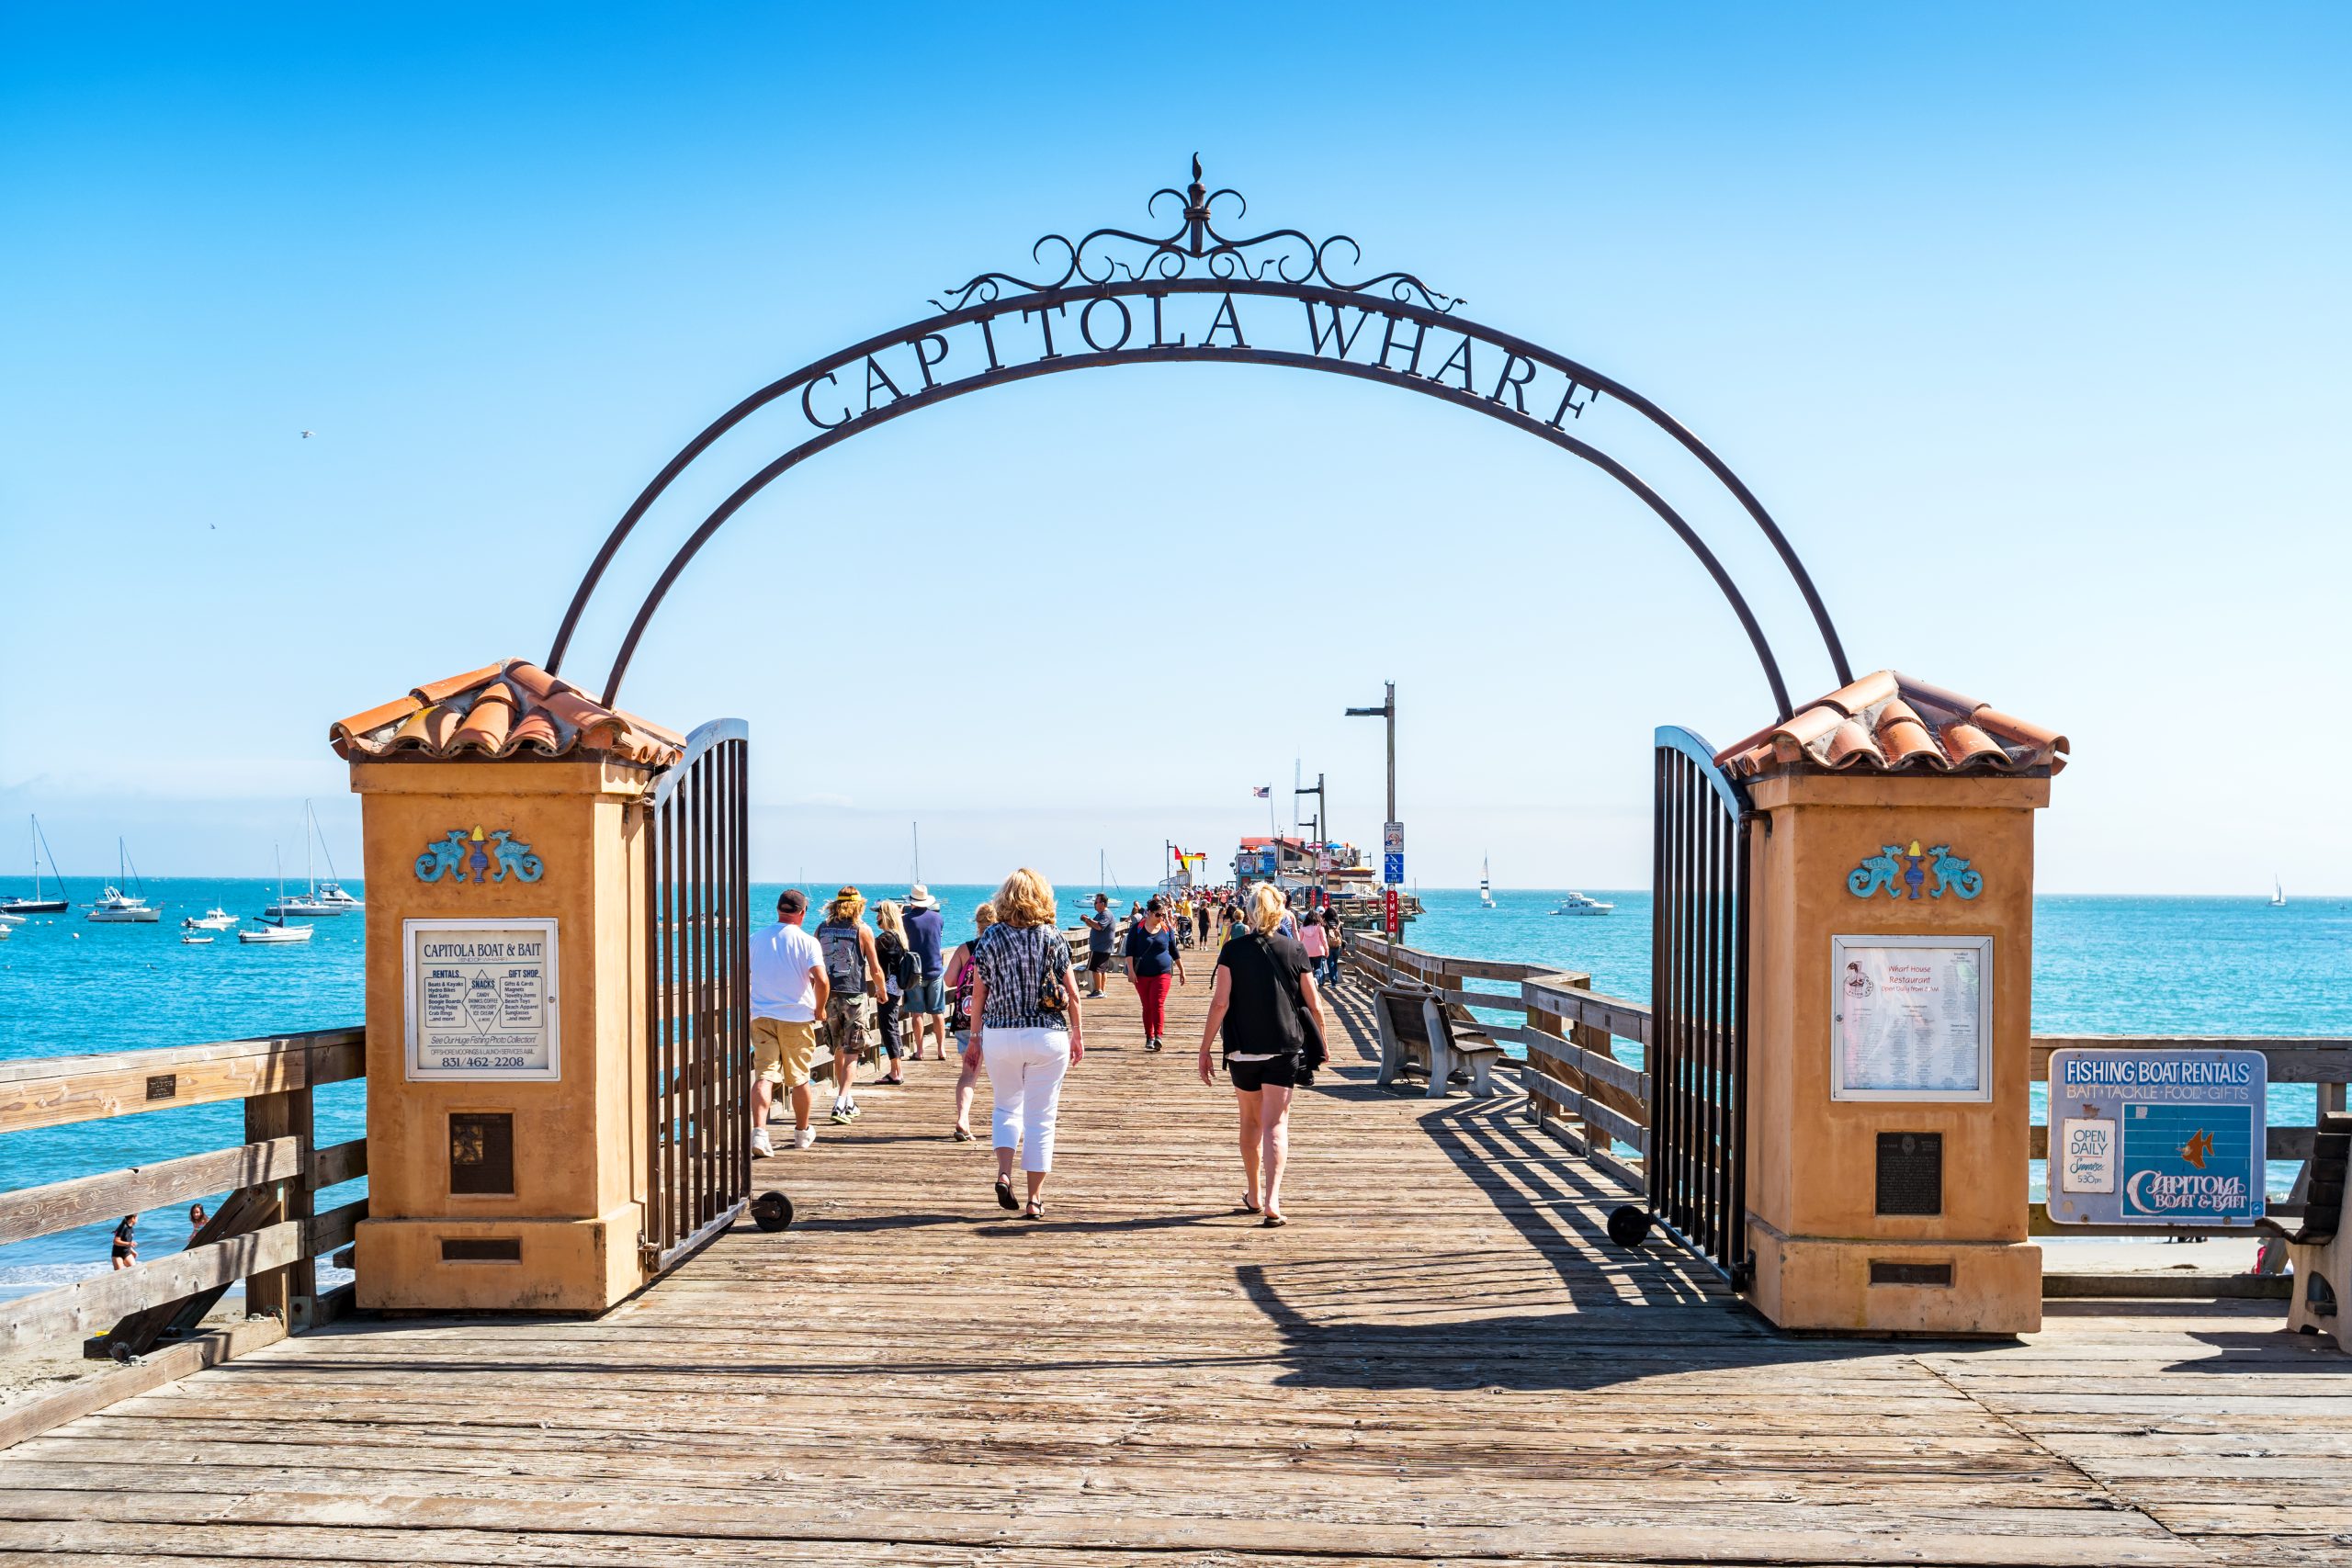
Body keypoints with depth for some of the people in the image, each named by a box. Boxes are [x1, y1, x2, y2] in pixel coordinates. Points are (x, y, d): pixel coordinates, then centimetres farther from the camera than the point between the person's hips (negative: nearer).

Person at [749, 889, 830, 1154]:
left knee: (764, 1075, -4)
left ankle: (759, 1132, -22)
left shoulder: (756, 938, 6)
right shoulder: (807, 942, -8)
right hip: (797, 1018, -2)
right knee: (799, 1078, 12)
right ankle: (802, 1133, 27)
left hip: (761, 1016, 2)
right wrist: (819, 1010, -1)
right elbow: (821, 981, -18)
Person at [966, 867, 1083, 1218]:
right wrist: (1077, 1034, 11)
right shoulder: (1053, 938, -4)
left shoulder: (989, 938, -2)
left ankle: (1004, 1172, -1)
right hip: (1047, 1036, -1)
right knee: (1041, 1117, 6)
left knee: (1007, 1107, 20)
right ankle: (1035, 1198, 9)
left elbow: (979, 994, 1)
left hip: (999, 1035, 1)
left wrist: (975, 1037, 11)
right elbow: (1072, 993, -1)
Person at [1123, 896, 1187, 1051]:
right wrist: (1131, 970, -11)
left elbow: (1174, 952, 16)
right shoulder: (1137, 928, 1)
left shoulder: (1167, 929, 7)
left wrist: (1181, 970, 18)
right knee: (1147, 1007, 6)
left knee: (1158, 1004, -15)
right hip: (1142, 975, 0)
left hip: (1162, 974, 0)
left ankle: (1158, 1037, -23)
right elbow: (1129, 950, -2)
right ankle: (1149, 1037, 14)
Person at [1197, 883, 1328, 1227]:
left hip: (1243, 1049, 1)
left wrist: (1205, 1050, -3)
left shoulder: (1233, 950, -3)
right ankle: (1272, 1202, -17)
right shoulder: (1294, 950, 0)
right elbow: (1314, 1005, 4)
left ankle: (1254, 1197, 29)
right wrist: (1322, 1044, 19)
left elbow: (1220, 1003, -8)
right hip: (1285, 1047, 0)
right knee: (1276, 1123, -1)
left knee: (1251, 1122, 17)